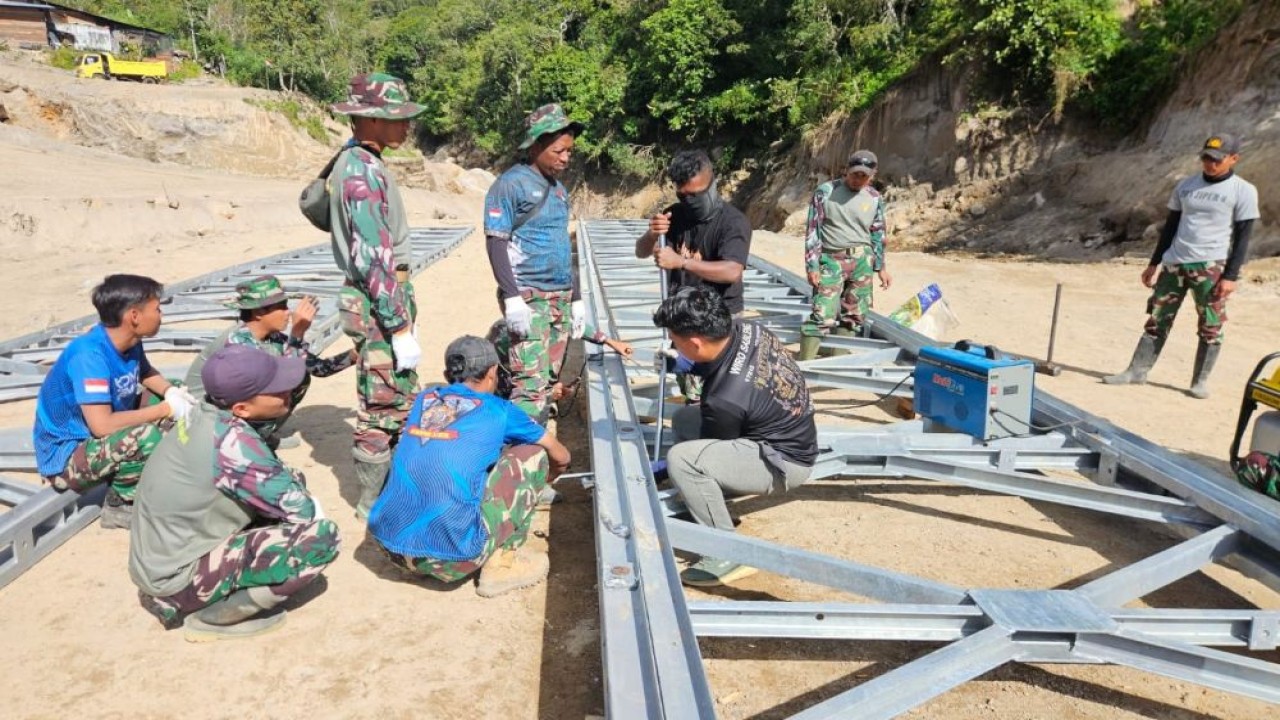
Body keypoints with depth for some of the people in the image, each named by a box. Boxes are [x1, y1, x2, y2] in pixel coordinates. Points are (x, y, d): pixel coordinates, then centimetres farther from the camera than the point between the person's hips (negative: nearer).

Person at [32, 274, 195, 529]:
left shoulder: (130, 341, -5)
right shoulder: (89, 354, -29)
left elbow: (146, 373, 17)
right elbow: (102, 425, -36)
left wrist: (171, 392, -4)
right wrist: (166, 409, -27)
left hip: (98, 440, 9)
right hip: (65, 457, -9)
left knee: (179, 403, 4)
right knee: (148, 437, -34)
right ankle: (119, 504, -6)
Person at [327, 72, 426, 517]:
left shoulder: (357, 162, 13)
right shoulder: (363, 172, -19)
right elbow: (374, 259, -24)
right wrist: (401, 327, -22)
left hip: (382, 297, 10)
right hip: (378, 303, -10)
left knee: (402, 399, 19)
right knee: (381, 408, 1)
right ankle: (376, 502, 15)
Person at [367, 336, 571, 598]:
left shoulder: (424, 400, 15)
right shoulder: (499, 411, 4)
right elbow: (561, 458, 20)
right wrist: (546, 476, 44)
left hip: (388, 545, 6)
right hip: (451, 557, -6)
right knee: (533, 455, 9)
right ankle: (503, 564, 11)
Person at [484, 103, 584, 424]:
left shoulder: (559, 188, 16)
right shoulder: (511, 184, -7)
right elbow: (495, 242, -11)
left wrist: (576, 298, 21)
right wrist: (512, 297, -19)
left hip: (561, 297, 8)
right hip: (528, 297, -8)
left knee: (548, 381, 9)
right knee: (530, 384, -12)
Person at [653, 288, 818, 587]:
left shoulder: (726, 397, -31)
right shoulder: (747, 330, -11)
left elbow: (714, 451, -11)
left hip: (783, 461, -10)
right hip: (788, 435, 10)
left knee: (681, 459, -26)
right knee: (683, 419, 11)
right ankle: (703, 510, 17)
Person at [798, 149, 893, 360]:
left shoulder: (876, 198, 7)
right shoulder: (825, 191, -4)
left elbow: (877, 234, 15)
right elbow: (812, 230, -4)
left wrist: (881, 267, 13)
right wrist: (812, 265, -9)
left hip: (862, 262, 4)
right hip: (831, 260, -4)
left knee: (853, 315, 8)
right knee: (823, 315, -12)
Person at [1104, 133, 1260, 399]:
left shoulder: (1243, 192, -3)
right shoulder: (1186, 186, 10)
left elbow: (1242, 238, -5)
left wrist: (1231, 276, -12)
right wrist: (1154, 263, 13)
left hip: (1210, 266, -4)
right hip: (1174, 263, 4)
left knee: (1210, 325, 0)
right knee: (1157, 319, 4)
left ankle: (1200, 380, 10)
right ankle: (1137, 371, 8)